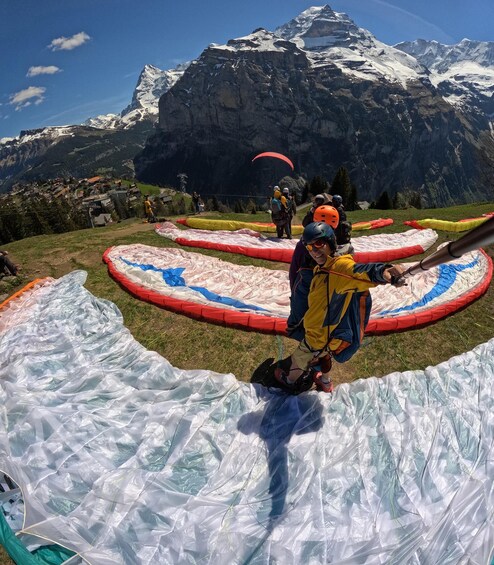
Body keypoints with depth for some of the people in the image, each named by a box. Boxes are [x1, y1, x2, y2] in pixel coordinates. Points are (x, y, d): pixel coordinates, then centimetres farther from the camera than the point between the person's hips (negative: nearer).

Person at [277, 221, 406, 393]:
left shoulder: (340, 266, -31)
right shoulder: (320, 269, -1)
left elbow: (360, 271, -52)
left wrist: (382, 271, -73)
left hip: (320, 336, -7)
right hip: (323, 332, 7)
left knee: (299, 359, 21)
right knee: (323, 355, 34)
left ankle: (288, 379, 52)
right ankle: (325, 382, 62)